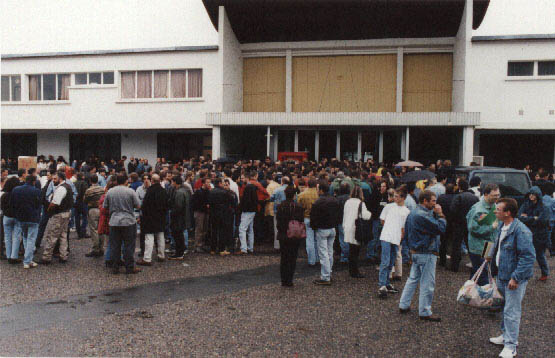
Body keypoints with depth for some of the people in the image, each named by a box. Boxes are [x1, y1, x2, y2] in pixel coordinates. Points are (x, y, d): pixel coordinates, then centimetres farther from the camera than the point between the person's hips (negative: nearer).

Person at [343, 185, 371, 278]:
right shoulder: (360, 203, -12)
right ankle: (355, 272, 1)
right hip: (356, 229, -6)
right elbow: (365, 215, -17)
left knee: (351, 250, 14)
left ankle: (351, 270, 21)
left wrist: (344, 226, 24)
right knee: (355, 251, -2)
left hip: (348, 228, 6)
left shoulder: (347, 202, 8)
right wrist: (370, 213, 5)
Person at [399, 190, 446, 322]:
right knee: (427, 283, 0)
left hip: (415, 251, 10)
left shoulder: (412, 213, 9)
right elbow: (441, 228, -23)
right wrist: (440, 214, -10)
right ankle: (425, 312, 9)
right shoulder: (423, 216, -23)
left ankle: (403, 305, 25)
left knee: (413, 279, 19)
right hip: (426, 253, -10)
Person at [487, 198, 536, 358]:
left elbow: (528, 257, -25)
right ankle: (506, 335, 38)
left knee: (511, 311, -1)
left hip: (515, 278, -9)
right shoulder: (502, 226, 5)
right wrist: (492, 255, 21)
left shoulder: (521, 231, -24)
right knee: (506, 307, 22)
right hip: (502, 275, 9)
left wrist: (515, 278, -25)